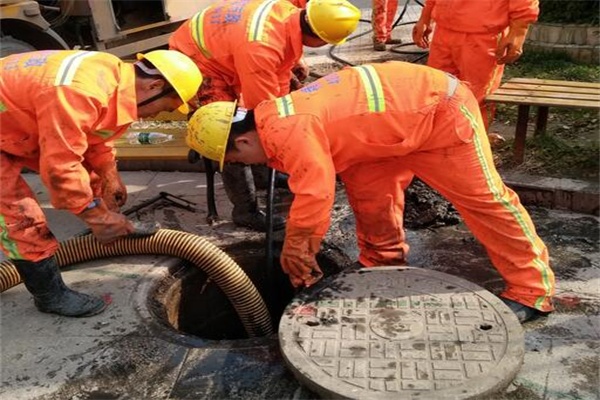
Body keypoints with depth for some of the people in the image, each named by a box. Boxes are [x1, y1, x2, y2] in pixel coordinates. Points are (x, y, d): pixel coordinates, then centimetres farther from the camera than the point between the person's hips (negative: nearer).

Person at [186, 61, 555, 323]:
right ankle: (385, 264, 26)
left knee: (484, 199, -3)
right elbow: (312, 190, 12)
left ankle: (533, 290, 10)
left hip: (442, 112, -10)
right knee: (368, 188, 10)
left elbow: (315, 196, -30)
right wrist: (303, 251, 12)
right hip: (409, 110, 10)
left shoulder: (289, 132, -27)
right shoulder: (280, 122, 6)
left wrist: (296, 248, -12)